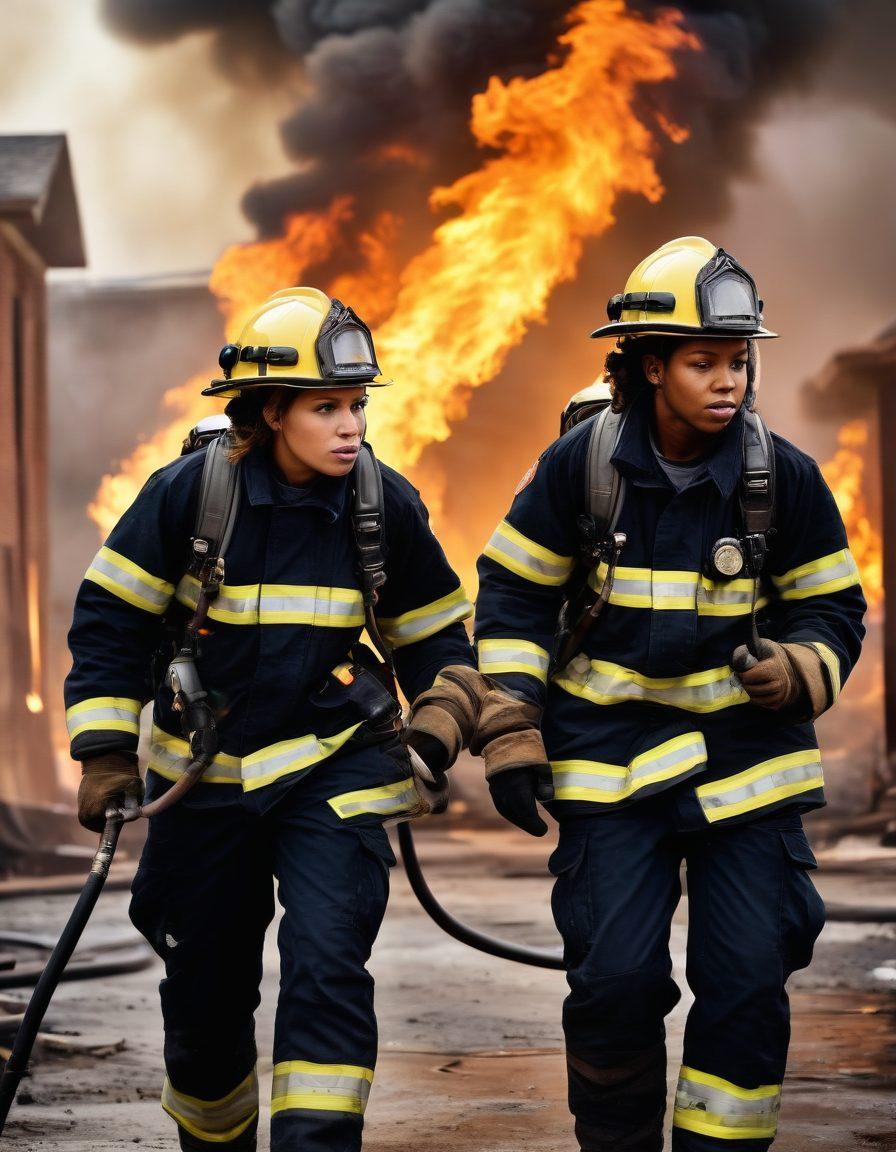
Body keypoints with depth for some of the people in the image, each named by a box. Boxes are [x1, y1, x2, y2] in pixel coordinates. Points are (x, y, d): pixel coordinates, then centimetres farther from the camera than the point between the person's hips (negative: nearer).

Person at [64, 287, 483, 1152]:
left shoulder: (386, 506, -6)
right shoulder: (188, 493, -13)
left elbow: (434, 633, 8)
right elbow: (109, 621, -3)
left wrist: (439, 725, -6)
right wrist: (104, 754, -7)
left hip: (333, 768, 0)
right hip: (204, 778, 0)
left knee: (327, 960, -20)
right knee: (205, 992, 11)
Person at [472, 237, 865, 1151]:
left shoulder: (783, 476, -6)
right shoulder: (580, 465, -7)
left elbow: (833, 612, 5)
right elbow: (512, 596, 3)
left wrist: (794, 673, -17)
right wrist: (510, 734, -3)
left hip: (744, 752, 1)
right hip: (611, 753, -1)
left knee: (748, 982, -3)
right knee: (613, 980, -6)